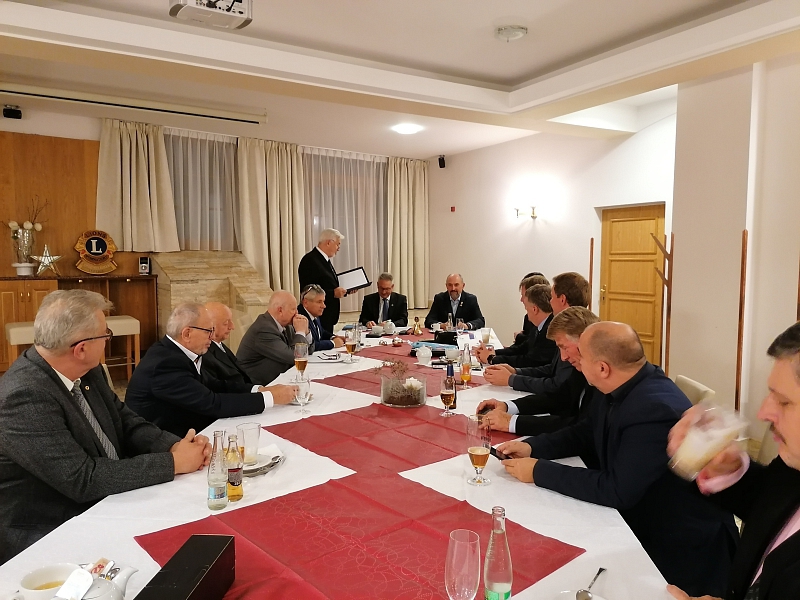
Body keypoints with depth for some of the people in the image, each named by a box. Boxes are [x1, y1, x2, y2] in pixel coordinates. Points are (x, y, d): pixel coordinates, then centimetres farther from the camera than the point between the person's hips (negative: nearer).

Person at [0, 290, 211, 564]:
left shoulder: (86, 372, -2)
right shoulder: (24, 397, -25)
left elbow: (125, 421, 8)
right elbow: (82, 479, -26)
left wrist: (176, 445, -11)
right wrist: (173, 463, -22)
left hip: (102, 506, 7)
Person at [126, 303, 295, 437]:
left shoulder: (172, 351, 1)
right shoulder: (166, 363, -26)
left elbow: (211, 385, 5)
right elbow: (213, 403, -26)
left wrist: (258, 390, -6)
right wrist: (270, 397, -20)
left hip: (172, 436, 8)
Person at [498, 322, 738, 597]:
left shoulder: (656, 409, -32)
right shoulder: (614, 389, -5)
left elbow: (617, 491, -30)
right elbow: (584, 433, 11)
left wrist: (539, 471, -23)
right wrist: (532, 447, -5)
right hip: (637, 518, 8)